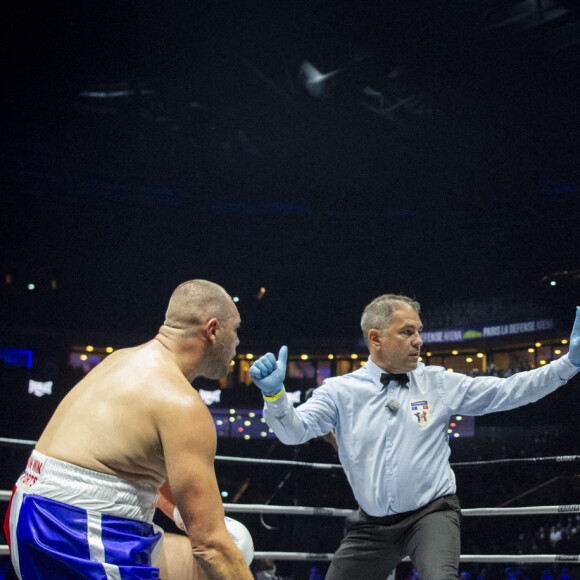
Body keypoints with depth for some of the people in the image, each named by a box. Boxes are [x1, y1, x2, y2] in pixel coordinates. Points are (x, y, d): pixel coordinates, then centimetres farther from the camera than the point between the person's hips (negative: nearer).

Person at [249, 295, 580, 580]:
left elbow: (507, 392, -1)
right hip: (372, 525, 2)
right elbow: (294, 431, -12)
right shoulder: (342, 391, -2)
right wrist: (275, 393, -32)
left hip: (431, 514, -2)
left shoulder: (440, 384, 0)